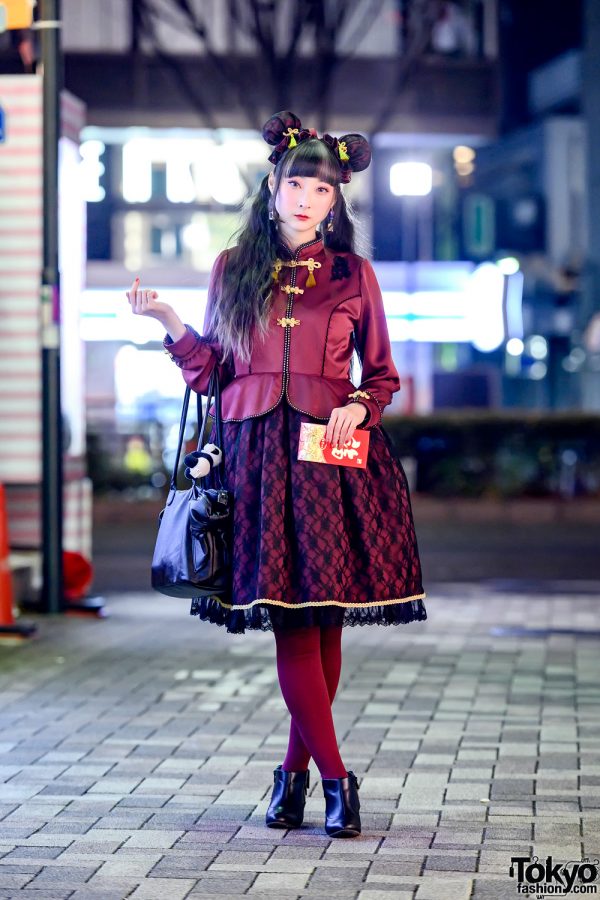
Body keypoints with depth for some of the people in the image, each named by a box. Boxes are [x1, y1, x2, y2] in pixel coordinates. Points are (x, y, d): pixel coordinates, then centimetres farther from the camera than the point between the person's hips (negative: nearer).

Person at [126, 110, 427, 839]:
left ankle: (295, 769, 14)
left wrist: (359, 408, -8)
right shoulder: (233, 269, 12)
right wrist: (168, 322, -2)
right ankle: (335, 779, -3)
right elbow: (210, 368, 13)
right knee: (291, 620, -7)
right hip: (258, 452, 0)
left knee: (323, 618, -1)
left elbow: (382, 376, 12)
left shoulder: (353, 274, 9)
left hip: (332, 454, 0)